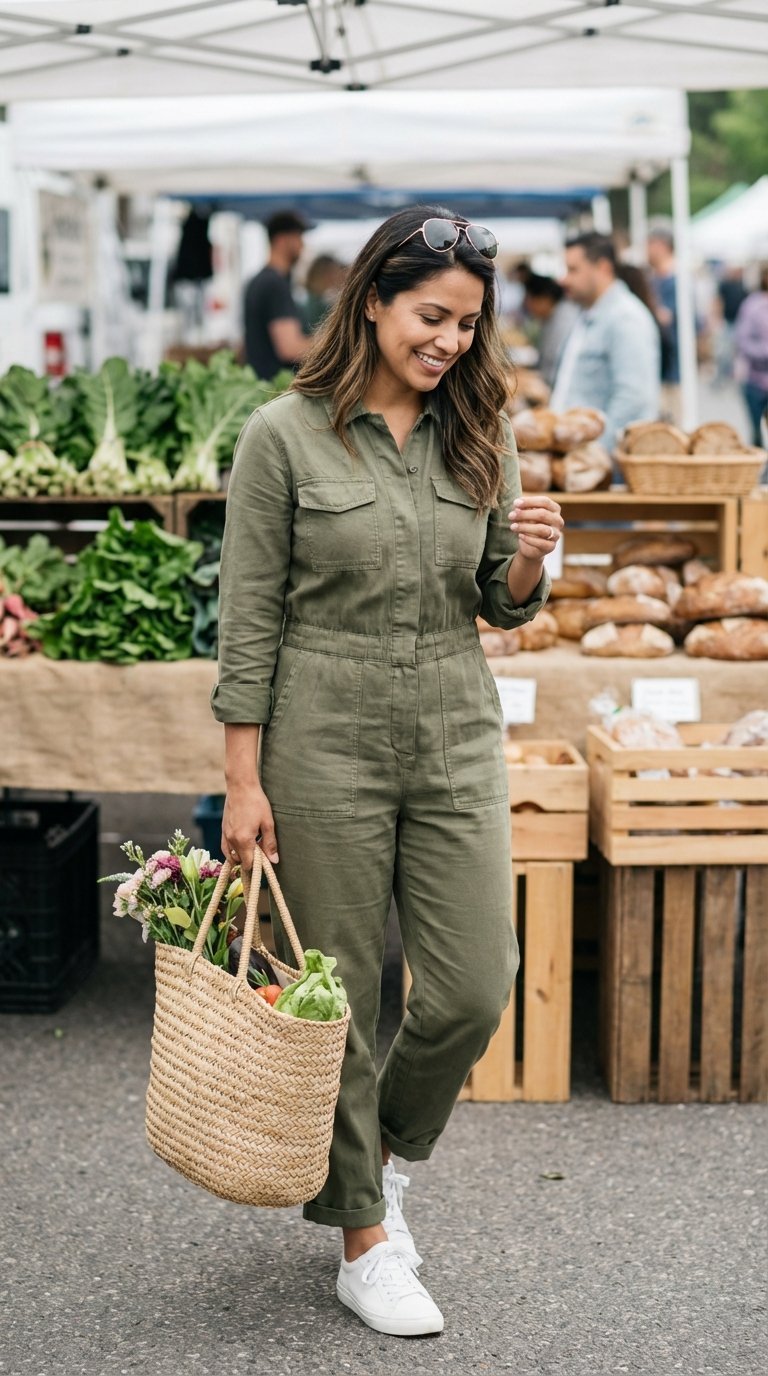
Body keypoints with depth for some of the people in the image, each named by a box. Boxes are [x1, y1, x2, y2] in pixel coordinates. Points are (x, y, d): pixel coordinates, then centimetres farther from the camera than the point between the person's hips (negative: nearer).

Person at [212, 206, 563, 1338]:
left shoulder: (481, 436, 6)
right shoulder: (286, 436, -6)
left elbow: (503, 606, 13)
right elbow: (248, 620, -6)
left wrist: (529, 561, -11)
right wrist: (244, 780, -9)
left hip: (456, 735, 4)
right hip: (326, 740, -4)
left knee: (477, 983, 2)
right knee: (339, 995, 4)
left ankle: (384, 1157, 31)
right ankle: (364, 1240, 20)